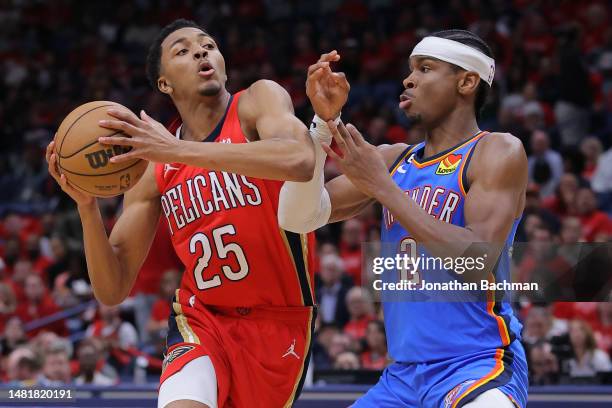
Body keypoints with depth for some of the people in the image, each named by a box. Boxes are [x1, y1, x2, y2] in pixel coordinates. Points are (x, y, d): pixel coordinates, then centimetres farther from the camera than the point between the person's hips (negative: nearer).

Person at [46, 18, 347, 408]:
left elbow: (300, 160, -33)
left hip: (279, 321, -1)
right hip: (202, 320, 1)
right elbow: (112, 290, 0)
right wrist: (87, 205, -18)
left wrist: (177, 150, -34)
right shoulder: (153, 167, 0)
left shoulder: (259, 100, -8)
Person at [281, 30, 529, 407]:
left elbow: (478, 263, -19)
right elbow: (299, 217, 4)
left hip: (479, 368, -7)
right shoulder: (393, 160, 12)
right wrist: (324, 122, -6)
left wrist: (382, 186, -17)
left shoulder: (498, 151, -6)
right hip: (404, 375, 7)